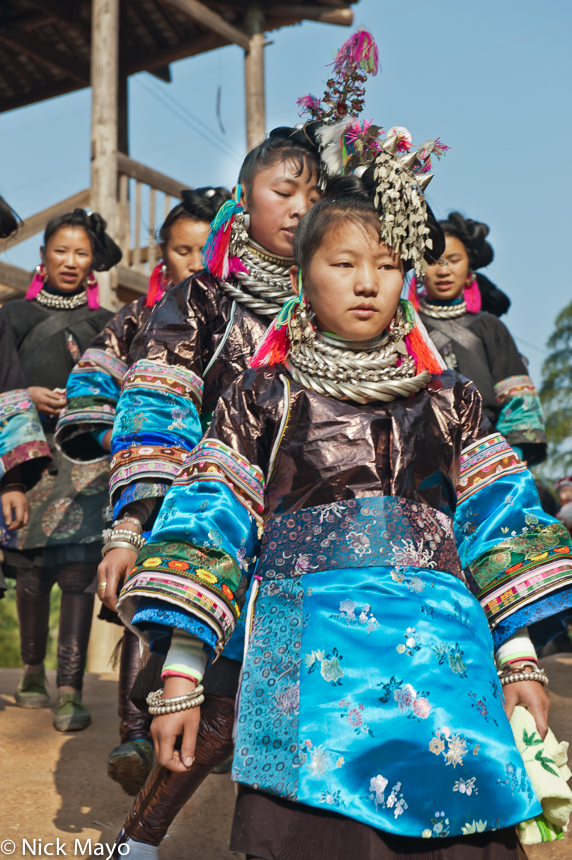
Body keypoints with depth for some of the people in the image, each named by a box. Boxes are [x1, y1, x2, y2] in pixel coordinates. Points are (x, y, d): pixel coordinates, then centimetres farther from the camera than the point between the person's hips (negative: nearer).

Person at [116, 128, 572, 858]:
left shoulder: (448, 400, 15)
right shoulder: (261, 396, 8)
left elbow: (500, 525, 13)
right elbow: (207, 525, 3)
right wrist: (181, 673, -4)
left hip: (442, 660, 2)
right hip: (306, 660, -2)